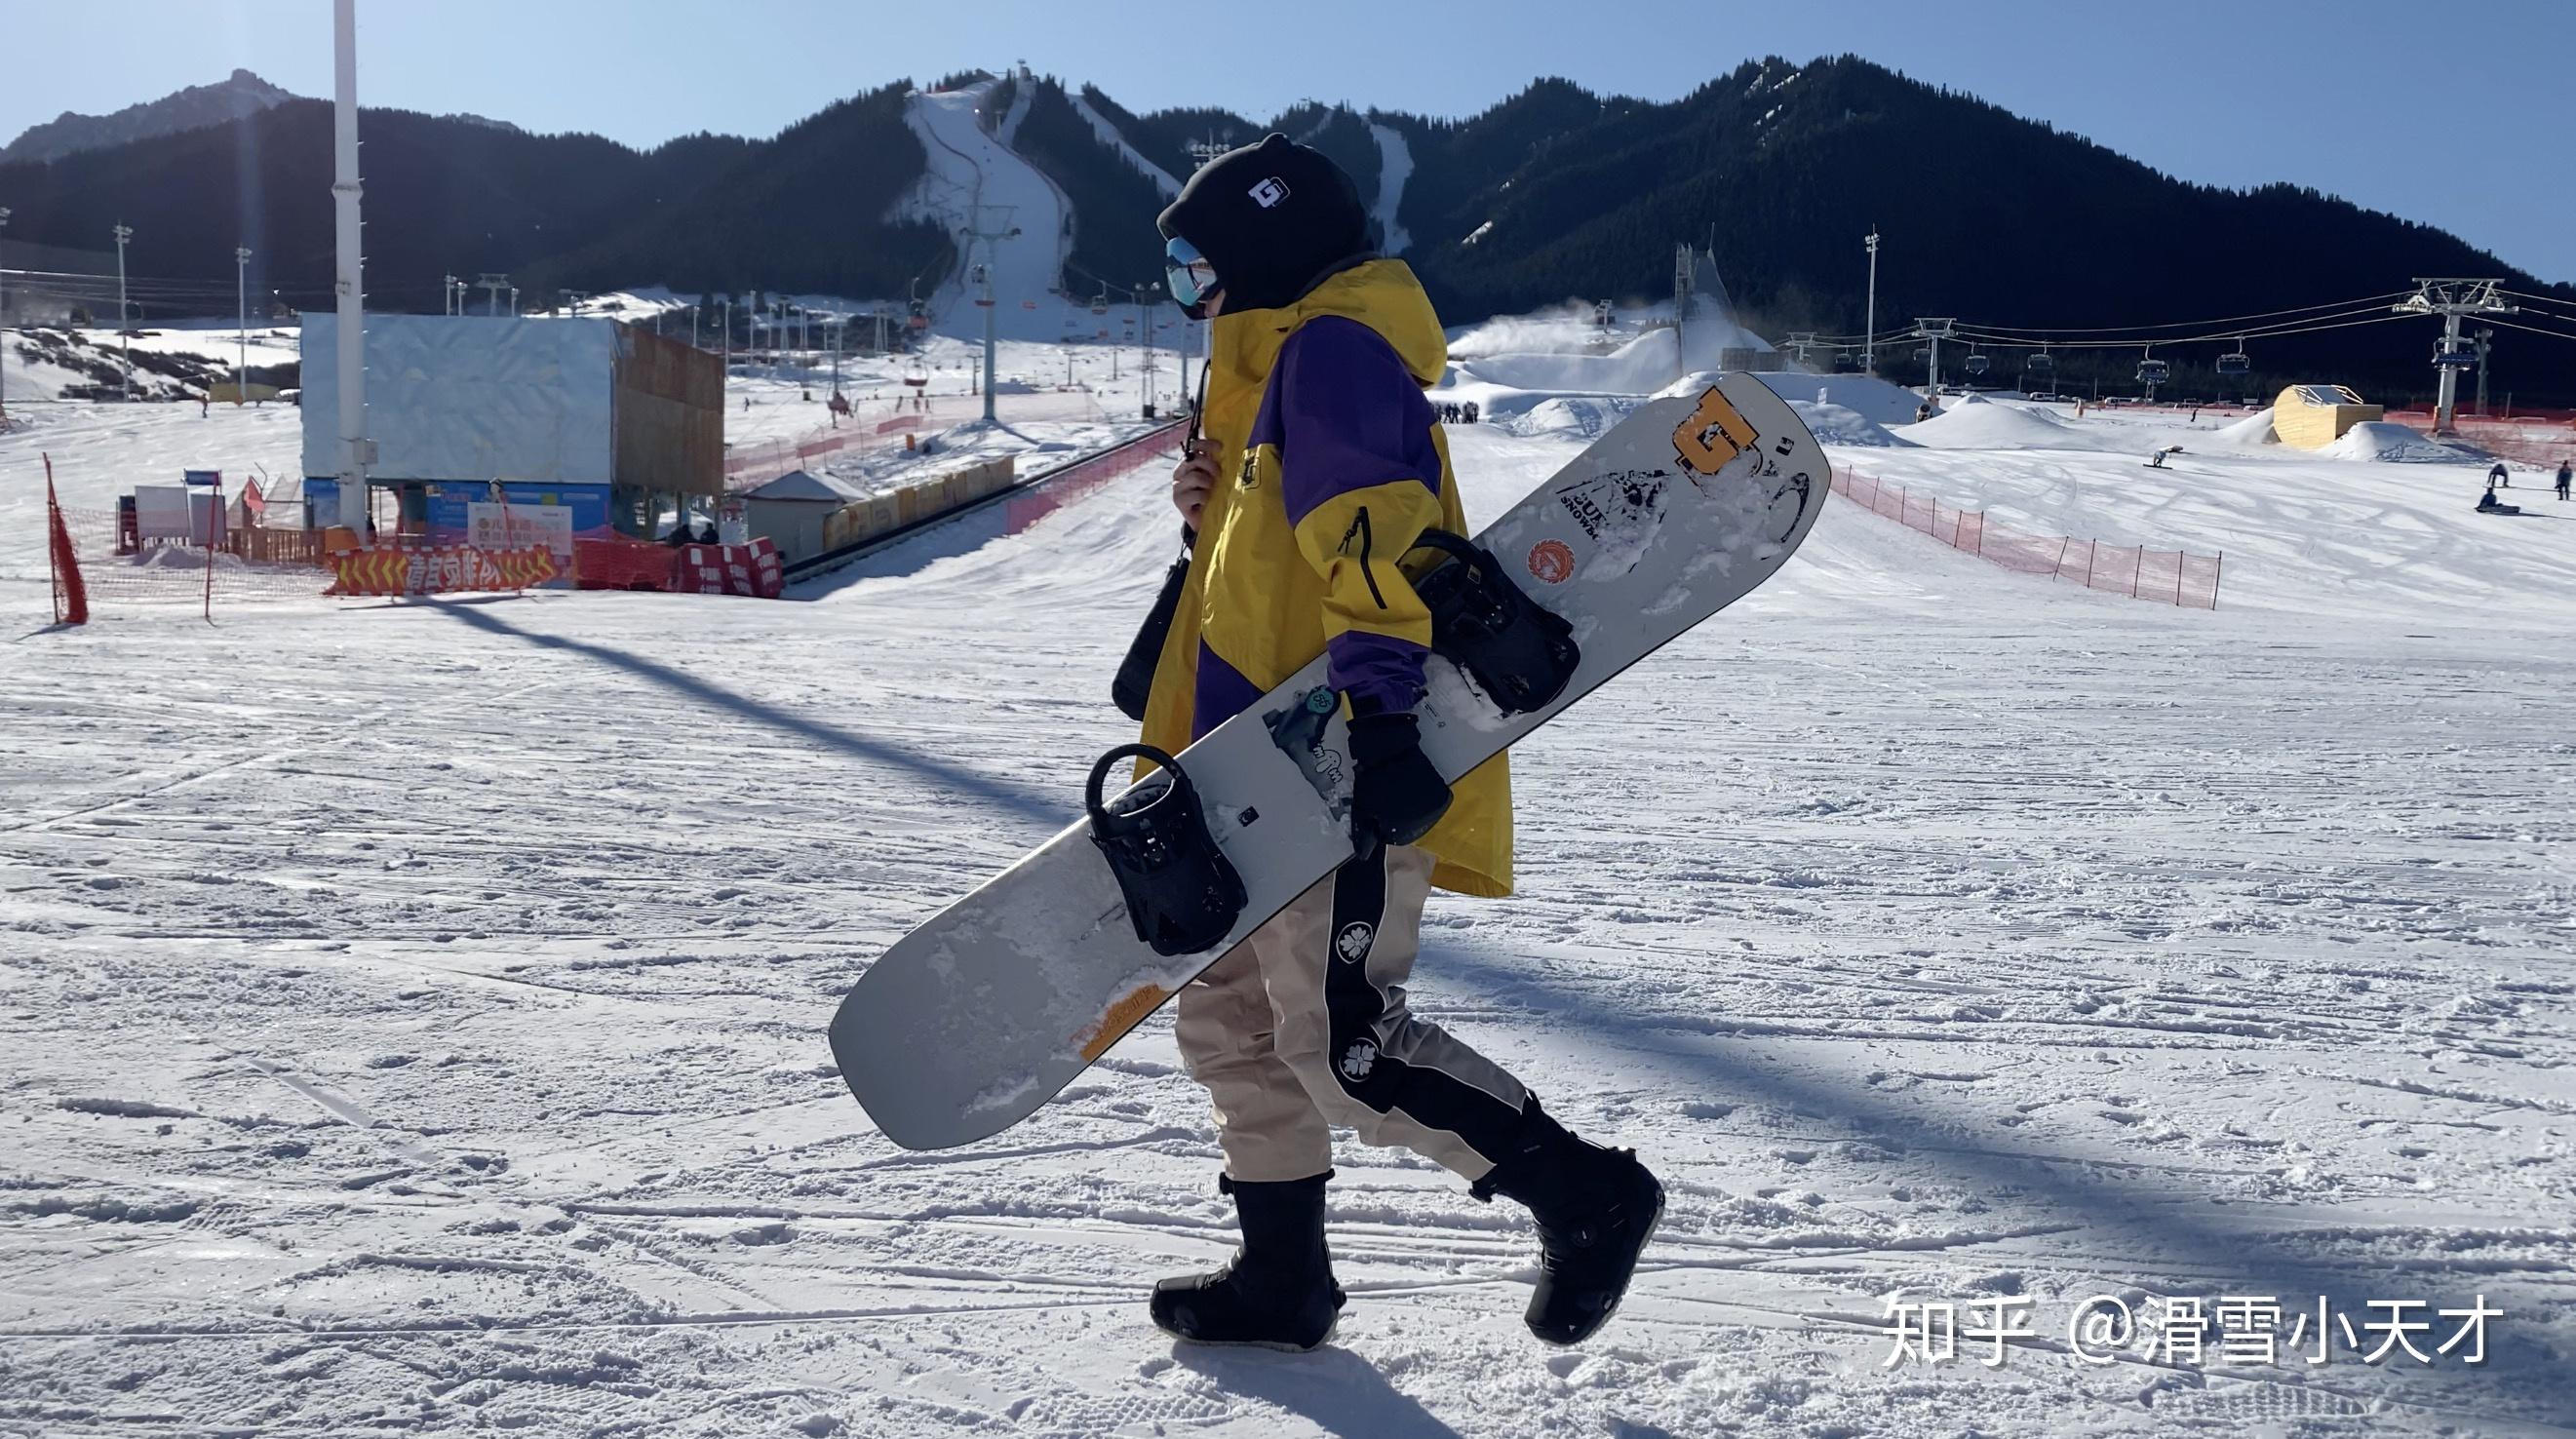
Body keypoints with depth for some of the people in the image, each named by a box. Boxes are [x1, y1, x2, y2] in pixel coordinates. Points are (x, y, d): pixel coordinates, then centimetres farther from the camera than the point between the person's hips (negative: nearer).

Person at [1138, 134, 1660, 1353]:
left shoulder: (1330, 347, -9)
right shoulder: (1290, 362, 24)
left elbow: (1376, 531, -23)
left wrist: (1382, 717, -32)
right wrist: (1218, 512, 13)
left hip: (1349, 773, -11)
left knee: (1340, 1045, -11)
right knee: (1230, 1016, 15)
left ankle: (1584, 1191, 3)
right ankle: (1282, 1275, 27)